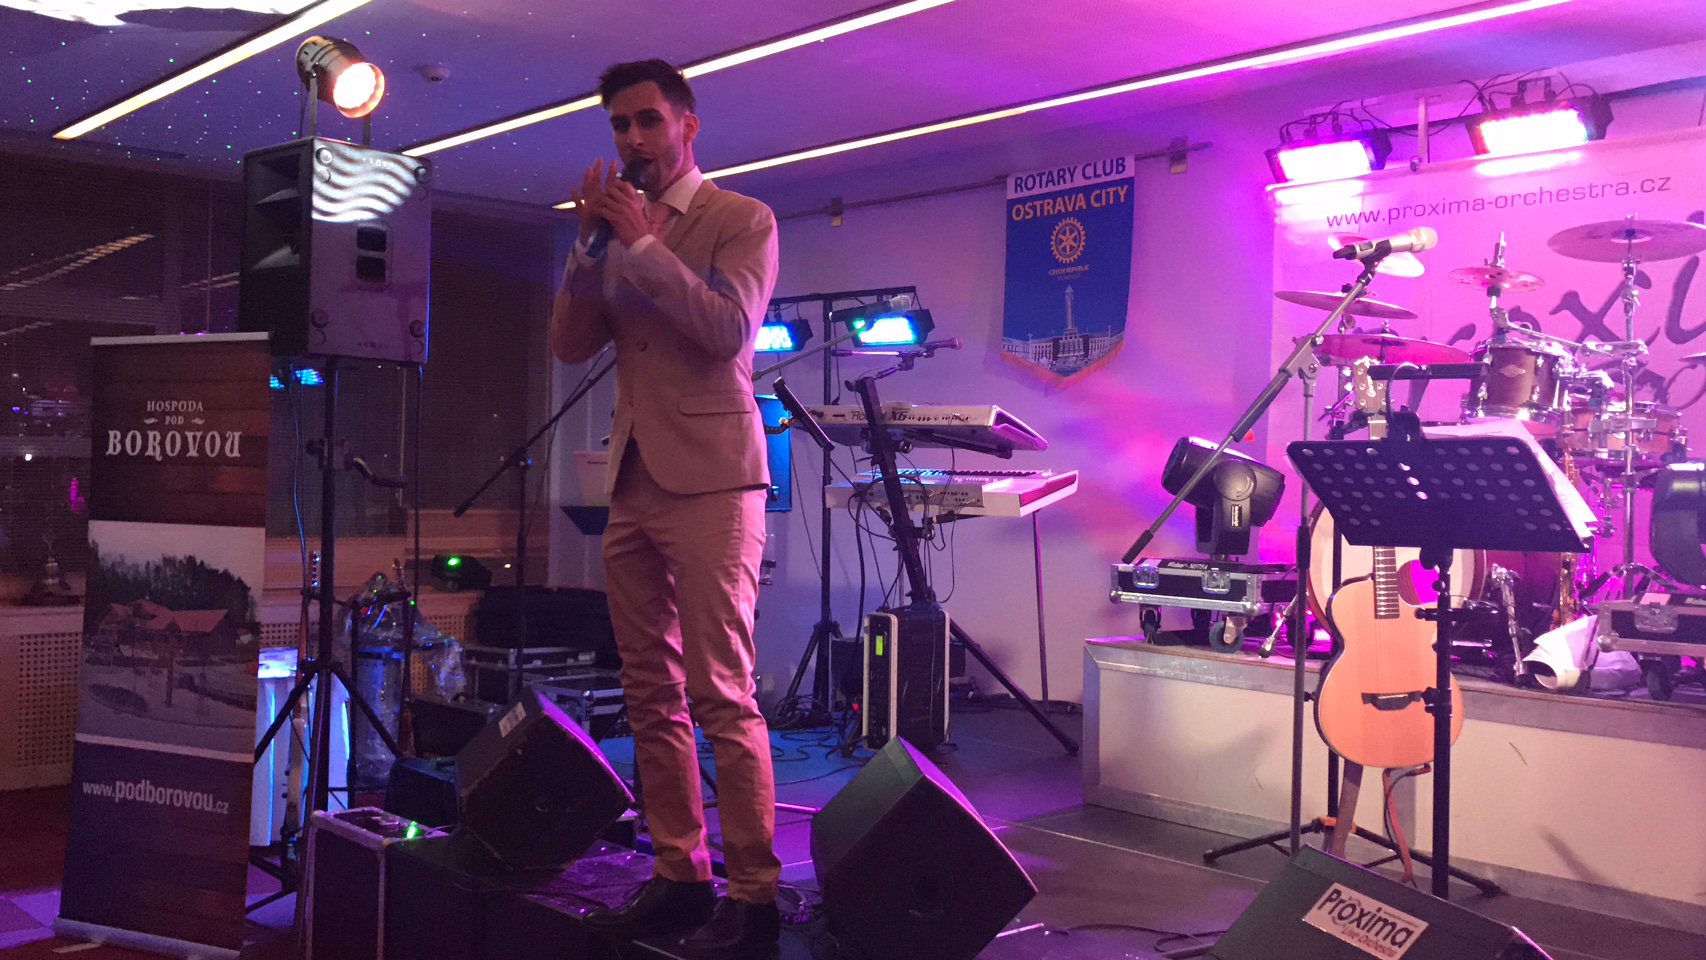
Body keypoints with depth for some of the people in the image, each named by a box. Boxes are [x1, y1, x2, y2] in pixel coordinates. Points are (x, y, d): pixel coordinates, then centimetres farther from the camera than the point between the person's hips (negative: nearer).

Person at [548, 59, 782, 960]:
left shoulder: (742, 219, 2)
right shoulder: (619, 229, 18)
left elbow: (729, 328, -14)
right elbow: (569, 343, 9)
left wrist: (644, 244, -13)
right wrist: (592, 241, -1)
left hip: (708, 480, -6)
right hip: (632, 482, 7)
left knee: (722, 697, -8)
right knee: (651, 697, 8)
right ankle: (678, 876, 18)